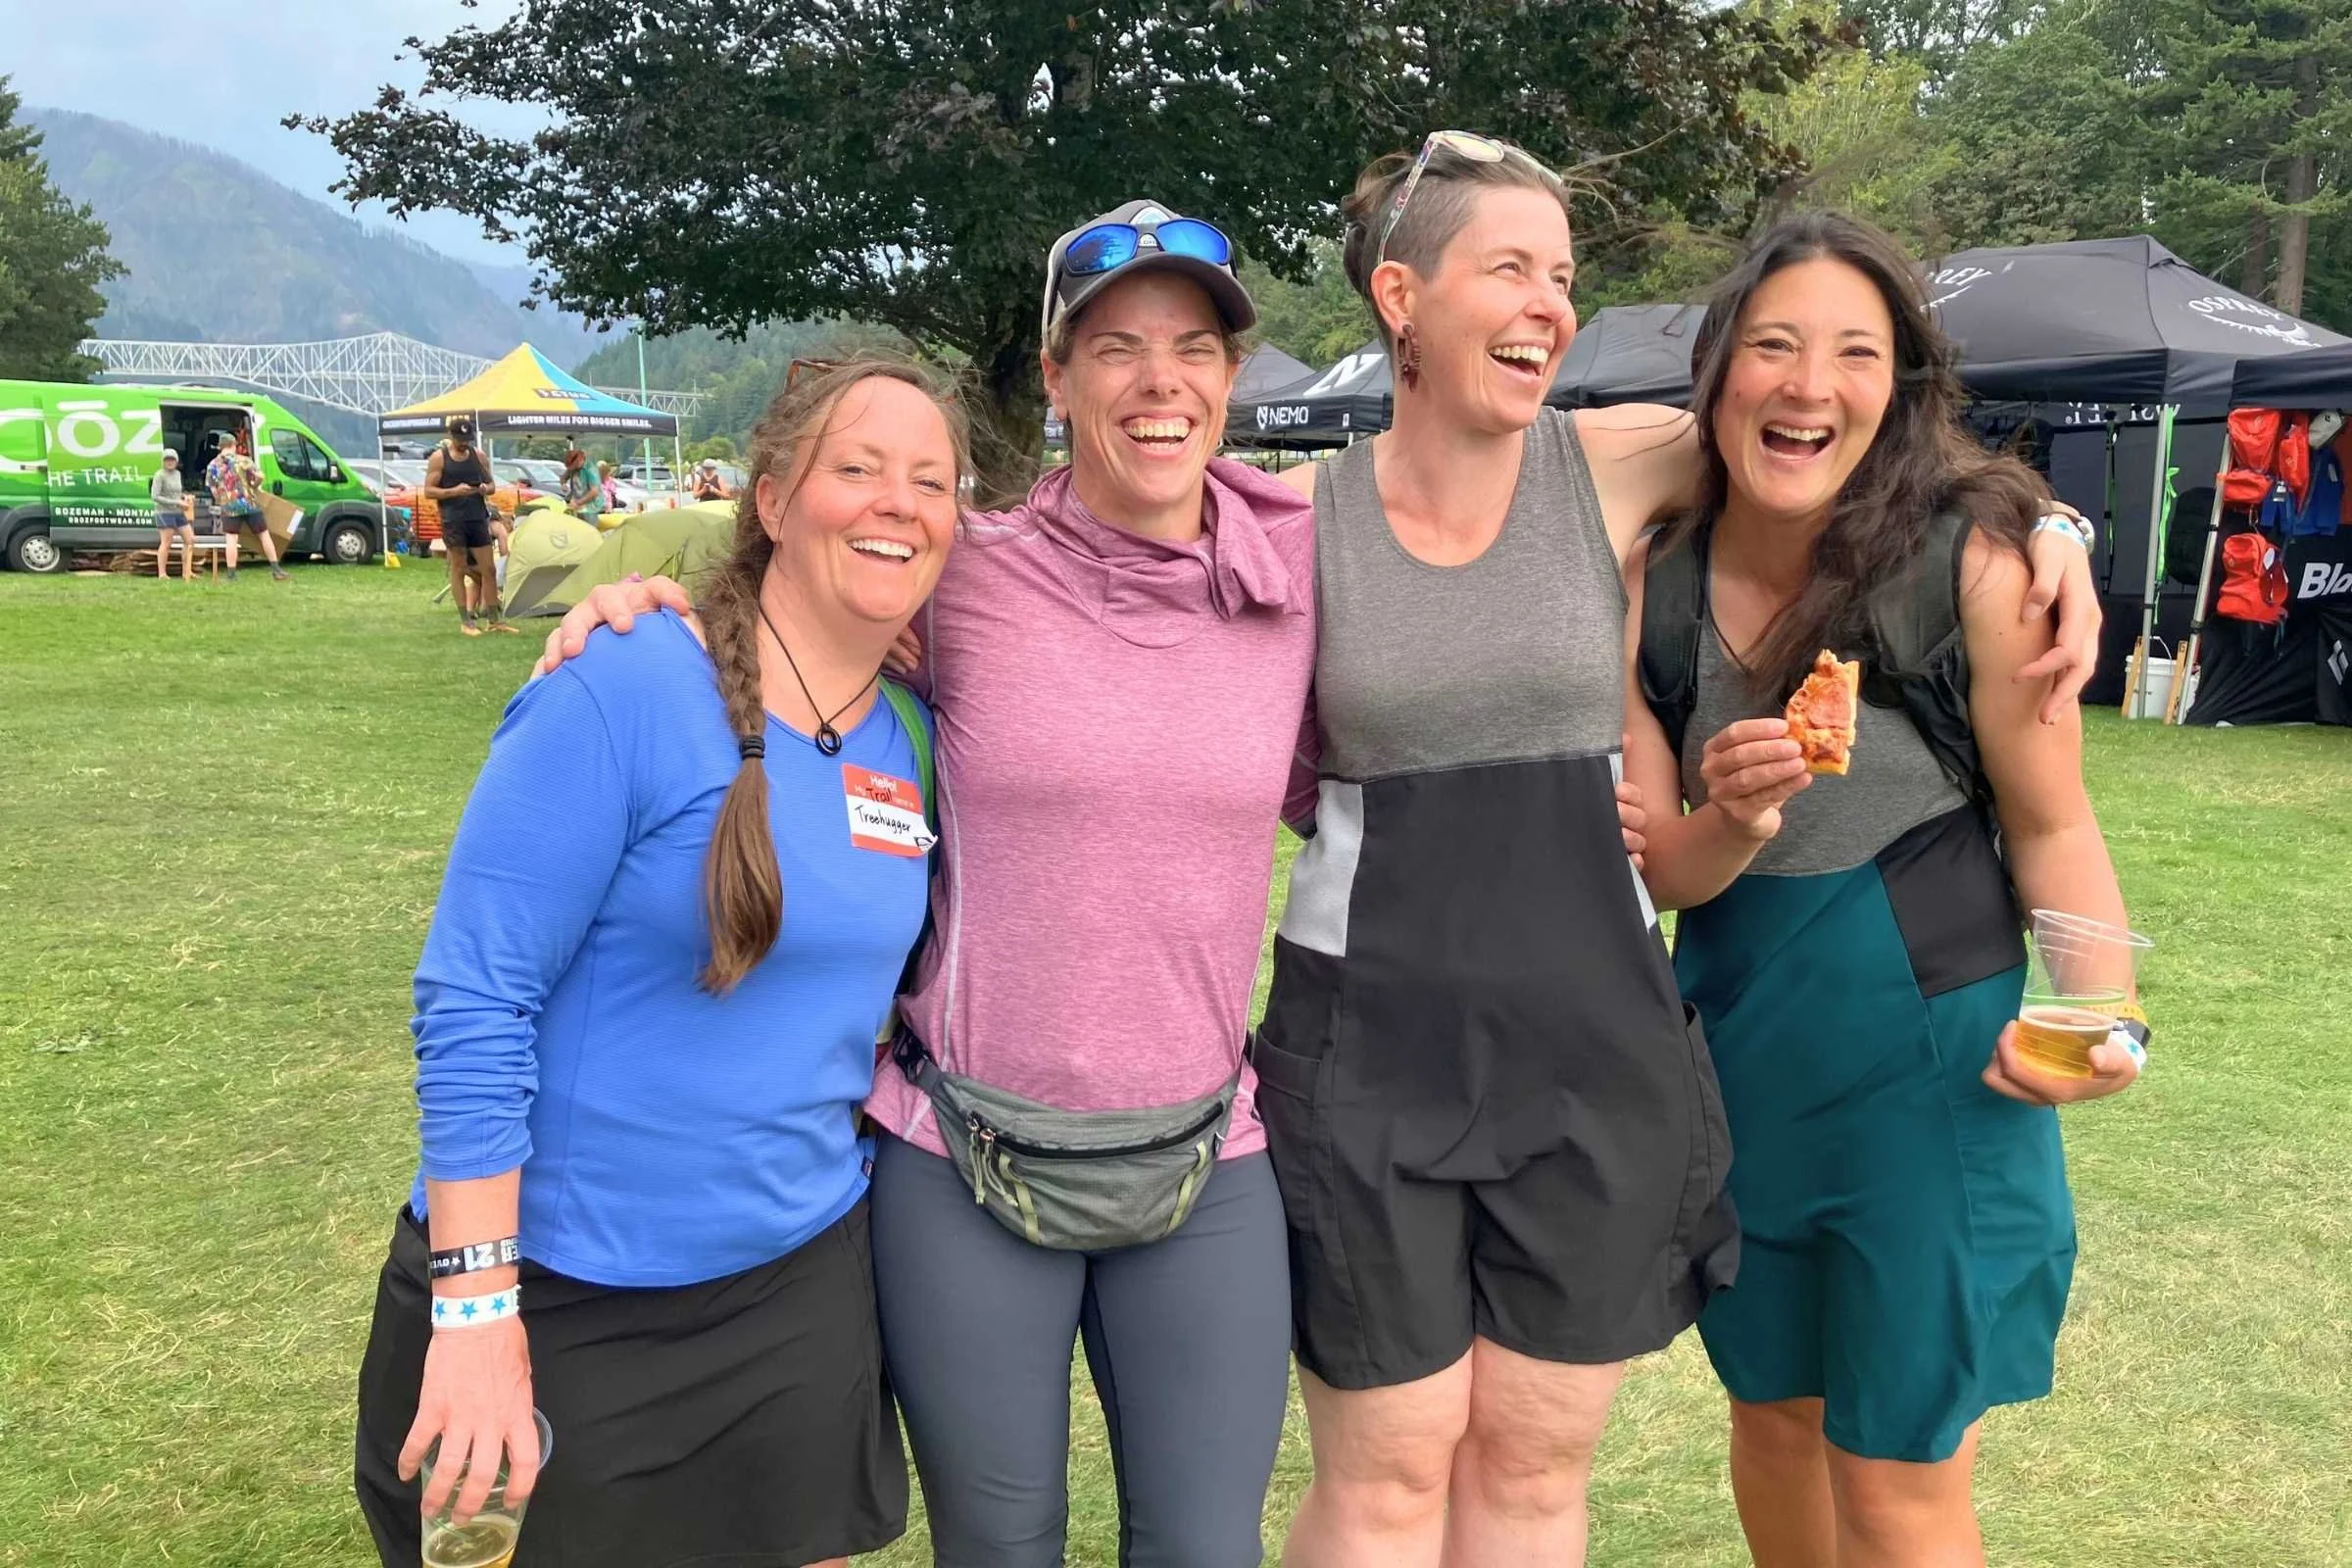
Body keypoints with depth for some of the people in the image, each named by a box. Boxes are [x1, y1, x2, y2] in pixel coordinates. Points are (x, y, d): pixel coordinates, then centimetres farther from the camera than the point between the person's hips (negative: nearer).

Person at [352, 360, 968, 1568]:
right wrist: (476, 1309, -19)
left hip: (800, 1291, 5)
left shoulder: (909, 744, 0)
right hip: (557, 1300, -5)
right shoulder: (620, 695, -19)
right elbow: (471, 1005, -19)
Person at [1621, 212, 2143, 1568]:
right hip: (1742, 1052, 4)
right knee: (1774, 1411, 22)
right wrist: (1733, 821, -26)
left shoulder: (1974, 559, -16)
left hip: (1935, 1063, -3)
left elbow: (2052, 825, -7)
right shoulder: (1655, 589, -7)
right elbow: (1665, 872, -4)